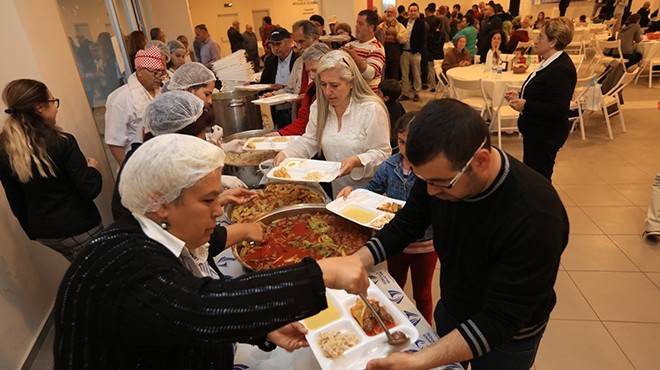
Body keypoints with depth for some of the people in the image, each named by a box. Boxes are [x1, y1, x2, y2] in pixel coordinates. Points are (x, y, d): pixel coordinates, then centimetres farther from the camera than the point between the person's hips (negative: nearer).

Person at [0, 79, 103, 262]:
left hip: (43, 231, 7)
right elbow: (90, 189, -21)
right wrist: (93, 168, -1)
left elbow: (15, 201, 6)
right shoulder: (61, 142, -19)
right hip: (78, 228, -6)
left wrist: (31, 229, 19)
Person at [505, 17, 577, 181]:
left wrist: (525, 105, -24)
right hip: (536, 130, 10)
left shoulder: (561, 69, -22)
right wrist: (520, 96, 6)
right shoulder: (550, 63, 10)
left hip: (545, 135, -10)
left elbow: (559, 109, -27)